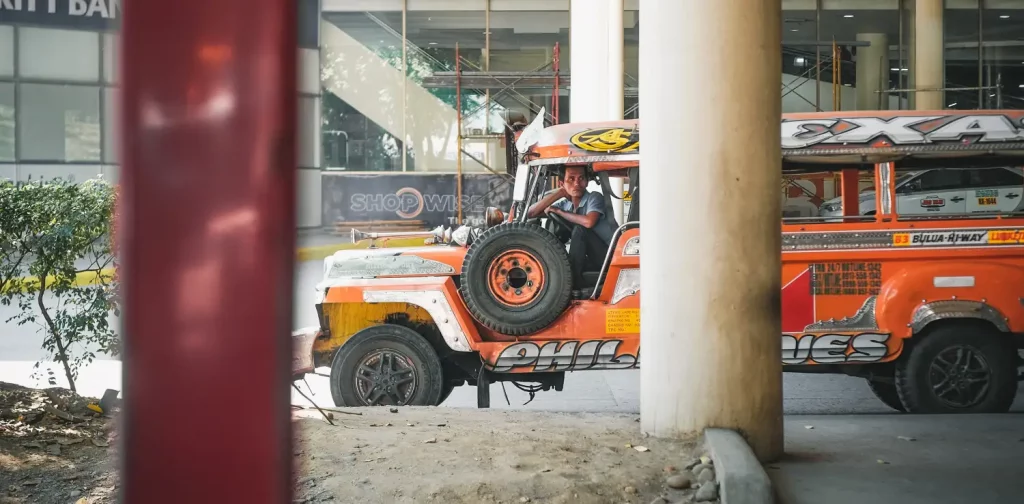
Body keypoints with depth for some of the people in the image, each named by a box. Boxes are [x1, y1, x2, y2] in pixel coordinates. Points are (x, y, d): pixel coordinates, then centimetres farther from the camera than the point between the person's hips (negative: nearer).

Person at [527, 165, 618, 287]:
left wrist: (558, 211, -18)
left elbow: (589, 222, -33)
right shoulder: (564, 204, 4)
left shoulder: (594, 198, -13)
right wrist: (559, 193, -6)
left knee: (579, 230, -27)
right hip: (594, 260, 6)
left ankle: (573, 281, -20)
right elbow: (530, 213, -1)